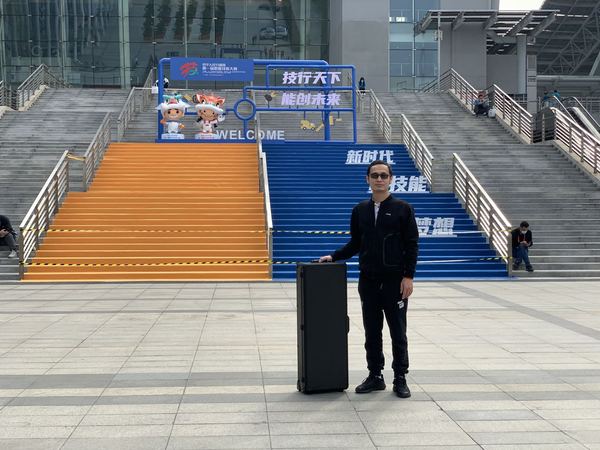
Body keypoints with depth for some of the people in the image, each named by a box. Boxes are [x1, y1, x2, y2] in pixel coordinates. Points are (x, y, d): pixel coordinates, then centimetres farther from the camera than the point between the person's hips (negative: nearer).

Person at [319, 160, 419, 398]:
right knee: (372, 332, 10)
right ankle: (375, 376, 21)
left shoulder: (402, 209, -4)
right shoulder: (360, 210, 8)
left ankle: (400, 379, 14)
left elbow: (412, 245, -7)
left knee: (398, 332, 3)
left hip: (395, 281, -4)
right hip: (368, 281, 4)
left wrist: (408, 276, -13)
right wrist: (333, 256, 3)